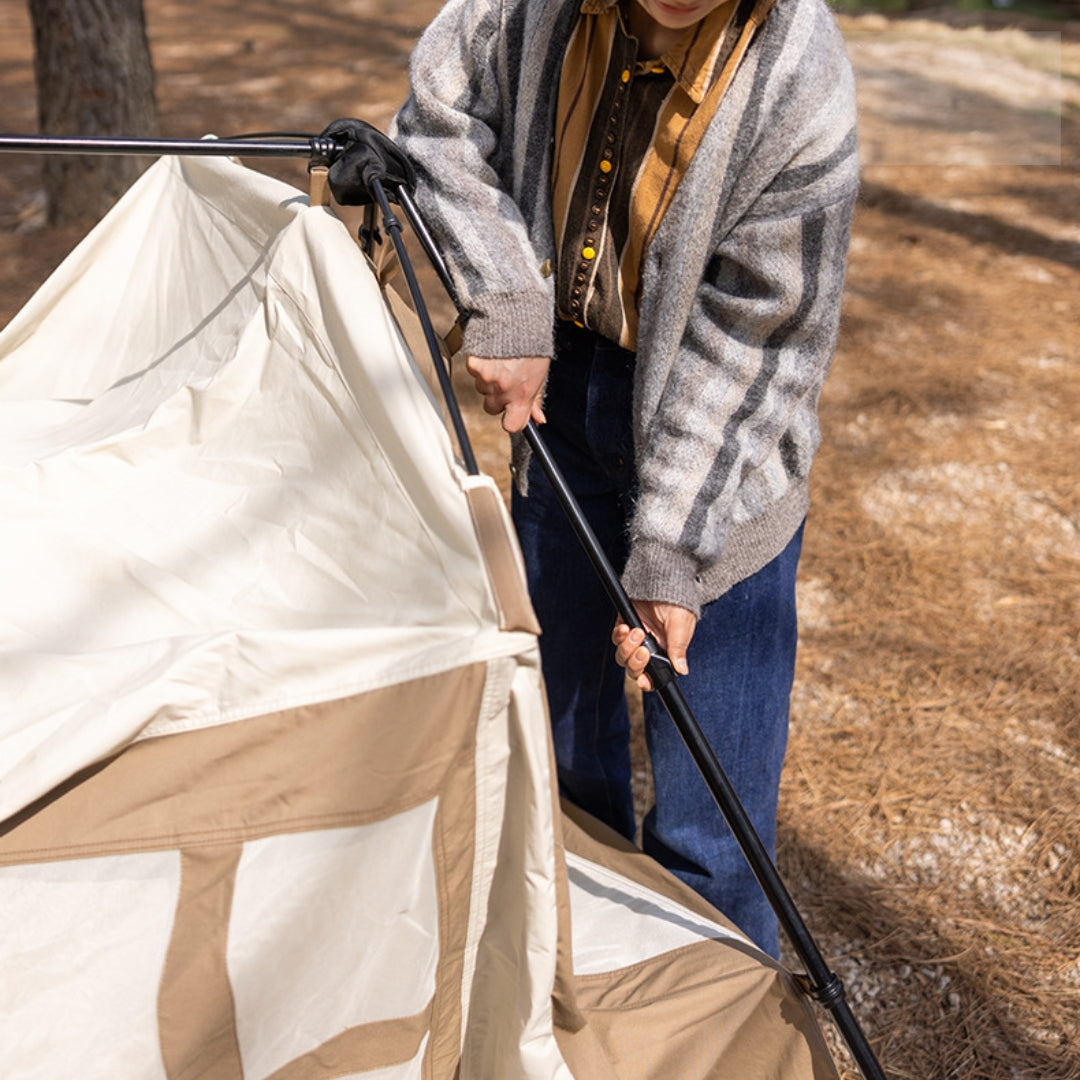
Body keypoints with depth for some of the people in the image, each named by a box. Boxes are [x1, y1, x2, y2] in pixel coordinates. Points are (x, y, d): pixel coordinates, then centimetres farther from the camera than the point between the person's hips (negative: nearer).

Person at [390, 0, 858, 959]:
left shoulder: (796, 88, -28)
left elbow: (750, 347, -24)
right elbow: (443, 111, -1)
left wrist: (672, 550, -23)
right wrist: (504, 307, -13)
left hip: (720, 433, -5)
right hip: (564, 375, 5)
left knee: (707, 761, -2)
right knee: (558, 675, 19)